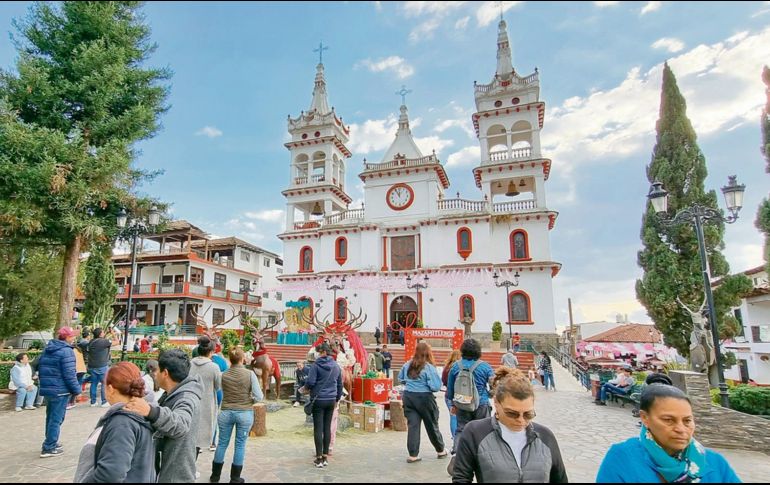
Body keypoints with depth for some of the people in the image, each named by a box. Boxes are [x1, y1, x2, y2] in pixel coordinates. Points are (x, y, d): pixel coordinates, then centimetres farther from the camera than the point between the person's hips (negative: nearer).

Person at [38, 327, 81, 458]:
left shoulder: (47, 349, 12)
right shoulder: (66, 351, -17)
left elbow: (40, 368, 20)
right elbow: (69, 374, -19)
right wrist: (76, 389, -11)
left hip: (47, 389, 9)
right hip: (60, 390, -9)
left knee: (50, 417, 20)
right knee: (56, 419, 0)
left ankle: (51, 443, 32)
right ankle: (48, 448, 4)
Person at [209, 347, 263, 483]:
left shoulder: (223, 375, -4)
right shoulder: (250, 374, -11)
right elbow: (259, 397, -10)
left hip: (226, 412, 2)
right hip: (245, 413, -2)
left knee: (222, 443, 16)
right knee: (240, 445, 10)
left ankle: (215, 476, 30)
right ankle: (235, 478, 20)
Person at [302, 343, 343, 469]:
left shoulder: (316, 365, -11)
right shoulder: (336, 366, 7)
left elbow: (310, 382, -16)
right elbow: (340, 385, 13)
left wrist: (306, 388, 6)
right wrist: (337, 399, 23)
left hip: (318, 400, -5)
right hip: (331, 400, 5)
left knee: (318, 429, 2)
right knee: (327, 428, 11)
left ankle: (319, 458, 5)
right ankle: (325, 456, 17)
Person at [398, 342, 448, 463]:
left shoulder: (407, 365, 2)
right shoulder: (429, 367, -15)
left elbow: (400, 379, 17)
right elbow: (436, 387, -18)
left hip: (408, 396, 4)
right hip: (424, 398, -4)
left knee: (412, 425, 6)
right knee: (432, 425, 13)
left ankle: (413, 455, 6)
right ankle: (441, 451, 31)